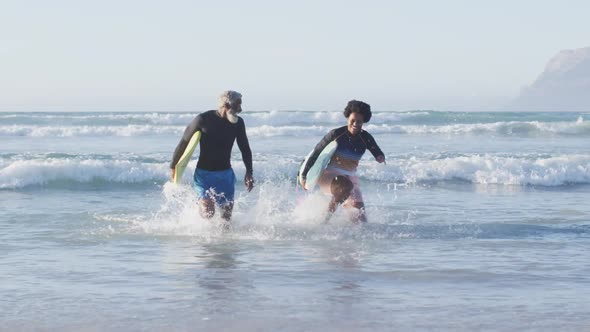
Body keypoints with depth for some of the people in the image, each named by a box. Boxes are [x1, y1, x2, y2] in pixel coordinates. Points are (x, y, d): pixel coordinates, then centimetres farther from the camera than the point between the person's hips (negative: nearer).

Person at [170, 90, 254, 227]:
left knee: (227, 214, 0)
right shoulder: (203, 120, -14)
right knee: (208, 212, -17)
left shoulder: (238, 123, -1)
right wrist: (173, 167, 1)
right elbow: (184, 143, -5)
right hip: (204, 173, -4)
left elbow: (245, 148, 10)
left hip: (226, 174, 4)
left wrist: (249, 172, 0)